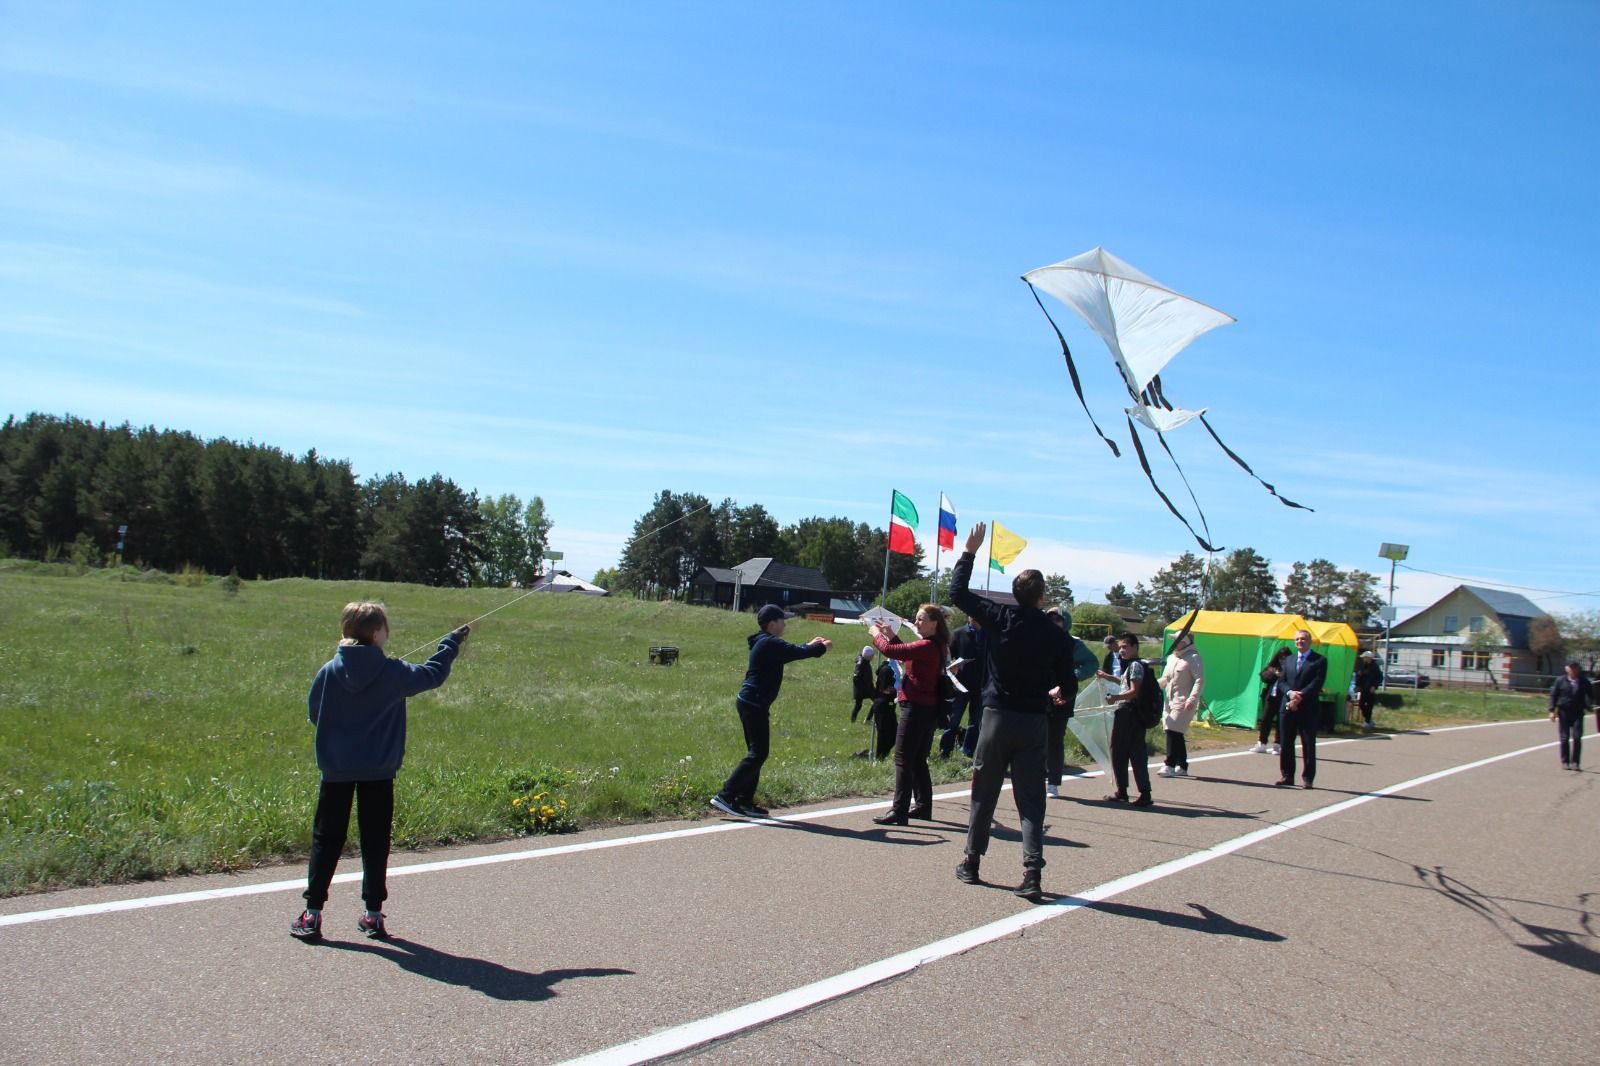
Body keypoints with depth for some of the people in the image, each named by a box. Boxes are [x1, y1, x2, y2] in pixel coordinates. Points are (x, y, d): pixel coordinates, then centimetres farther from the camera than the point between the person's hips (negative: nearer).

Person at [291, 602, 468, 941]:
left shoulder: (329, 671, -7)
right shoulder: (393, 672, -11)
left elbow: (313, 713, 4)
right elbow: (433, 674, 3)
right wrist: (451, 643, 19)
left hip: (336, 770, 1)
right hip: (379, 772, -1)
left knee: (326, 840, 11)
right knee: (375, 842, 9)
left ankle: (312, 915, 10)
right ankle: (374, 915, 13)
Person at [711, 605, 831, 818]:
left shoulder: (764, 643, 16)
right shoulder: (770, 643, -15)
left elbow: (790, 652, 31)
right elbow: (799, 653, -14)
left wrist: (810, 645, 31)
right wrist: (822, 647, 2)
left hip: (749, 703, 11)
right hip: (755, 704, -11)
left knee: (756, 753, 14)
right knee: (758, 754, -10)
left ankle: (745, 801, 14)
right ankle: (725, 796, -13)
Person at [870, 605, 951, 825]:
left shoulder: (926, 646, -19)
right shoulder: (937, 647, 11)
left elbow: (890, 651, -21)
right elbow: (907, 655, 22)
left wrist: (877, 635, -2)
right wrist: (891, 635, 15)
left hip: (916, 707, -10)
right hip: (929, 708, 10)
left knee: (903, 759, -7)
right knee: (918, 760, 18)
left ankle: (899, 811, -7)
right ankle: (923, 805, 26)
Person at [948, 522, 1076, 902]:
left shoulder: (1000, 618, -6)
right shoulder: (1056, 635, -5)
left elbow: (957, 592, 3)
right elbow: (1066, 683, 1)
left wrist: (969, 552, 11)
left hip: (997, 717, 0)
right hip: (1034, 722, 0)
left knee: (983, 794, 12)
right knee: (1031, 800, 2)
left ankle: (971, 864, 21)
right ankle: (1032, 874, -7)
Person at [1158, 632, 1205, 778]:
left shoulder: (1193, 658, -7)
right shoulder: (1171, 658, 17)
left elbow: (1200, 681, -13)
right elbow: (1165, 679, 25)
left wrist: (1192, 699, -23)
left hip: (1184, 703, -8)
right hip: (1170, 700, 8)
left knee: (1173, 731, -16)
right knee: (1177, 733, 11)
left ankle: (1169, 765, -14)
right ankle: (1182, 766, 19)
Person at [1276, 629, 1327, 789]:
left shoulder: (1319, 660, 0)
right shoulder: (1289, 659, 17)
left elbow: (1317, 683, -9)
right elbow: (1281, 681, 11)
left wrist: (1300, 697, -16)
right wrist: (1290, 693, -10)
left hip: (1308, 709, -5)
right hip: (1288, 708, 5)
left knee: (1308, 745, 0)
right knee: (1286, 744, 5)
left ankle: (1307, 778, 5)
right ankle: (1287, 776, 13)